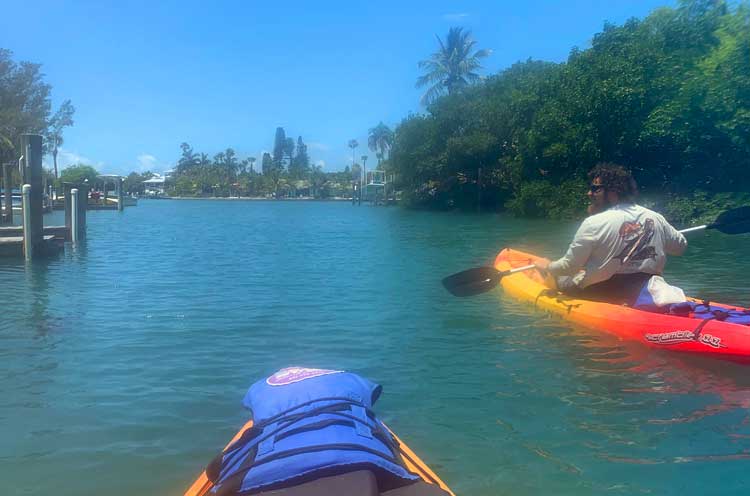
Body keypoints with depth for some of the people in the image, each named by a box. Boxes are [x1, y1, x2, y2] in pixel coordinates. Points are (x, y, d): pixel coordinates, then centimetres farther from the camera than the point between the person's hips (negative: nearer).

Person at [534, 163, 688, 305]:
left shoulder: (594, 223, -17)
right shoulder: (656, 218, 0)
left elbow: (569, 267, -12)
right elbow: (681, 246, 15)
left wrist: (547, 266, 8)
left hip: (601, 296, -4)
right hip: (646, 294, 4)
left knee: (560, 278, 16)